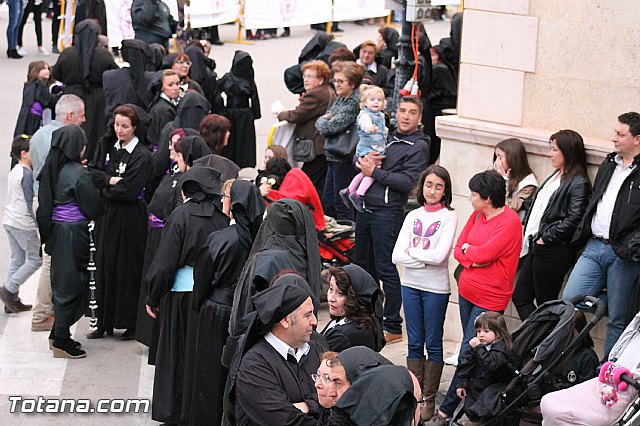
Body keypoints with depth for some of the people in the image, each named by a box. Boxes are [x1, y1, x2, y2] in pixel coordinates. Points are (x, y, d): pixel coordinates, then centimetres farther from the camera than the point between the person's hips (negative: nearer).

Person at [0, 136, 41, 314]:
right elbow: (30, 202, -18)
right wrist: (39, 224, -14)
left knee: (17, 259, 13)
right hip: (23, 223, -9)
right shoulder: (27, 174, -16)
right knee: (35, 259, 0)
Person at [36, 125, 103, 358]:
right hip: (74, 233, -7)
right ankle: (61, 341, 7)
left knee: (61, 283, 18)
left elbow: (43, 203, 11)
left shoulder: (50, 169, 4)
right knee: (70, 284, 1)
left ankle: (57, 335, 26)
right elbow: (94, 209, -13)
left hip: (55, 231, 8)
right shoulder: (79, 174, -18)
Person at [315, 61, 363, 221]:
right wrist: (324, 120, -7)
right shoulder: (340, 99, 12)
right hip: (333, 156, 9)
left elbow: (330, 127, -22)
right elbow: (321, 123, 15)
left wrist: (322, 122, -2)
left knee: (341, 203, -3)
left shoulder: (354, 102, -16)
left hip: (345, 158, -9)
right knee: (327, 202, 15)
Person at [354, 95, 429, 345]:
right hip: (365, 209, 8)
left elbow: (408, 182, -15)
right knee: (363, 265, 15)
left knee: (385, 269, -6)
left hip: (388, 213, -7)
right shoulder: (386, 137, 17)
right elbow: (357, 159, 20)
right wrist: (365, 158, -3)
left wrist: (375, 172, -14)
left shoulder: (419, 147, -5)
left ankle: (393, 327, 1)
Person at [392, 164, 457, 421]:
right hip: (410, 285, 4)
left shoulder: (448, 217, -6)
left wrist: (411, 251, -8)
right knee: (414, 343, 11)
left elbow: (439, 256, -19)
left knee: (433, 344, 5)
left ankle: (429, 399, 13)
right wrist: (424, 258, -14)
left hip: (436, 289, -4)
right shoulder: (413, 216, 5)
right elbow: (397, 256, -3)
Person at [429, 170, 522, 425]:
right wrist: (473, 259, -12)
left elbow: (485, 253, -23)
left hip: (490, 299, -8)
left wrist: (468, 249, -4)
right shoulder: (477, 216, 8)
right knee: (471, 351, 13)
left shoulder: (510, 221, -15)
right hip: (467, 292, 8)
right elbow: (459, 250, 7)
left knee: (467, 355, -6)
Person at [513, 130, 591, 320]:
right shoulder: (554, 177, 16)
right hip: (537, 247, 10)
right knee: (520, 298, 11)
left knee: (546, 304, -1)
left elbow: (573, 220, -21)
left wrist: (546, 238, -16)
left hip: (553, 253, -10)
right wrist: (530, 236, 9)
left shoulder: (578, 183, -13)